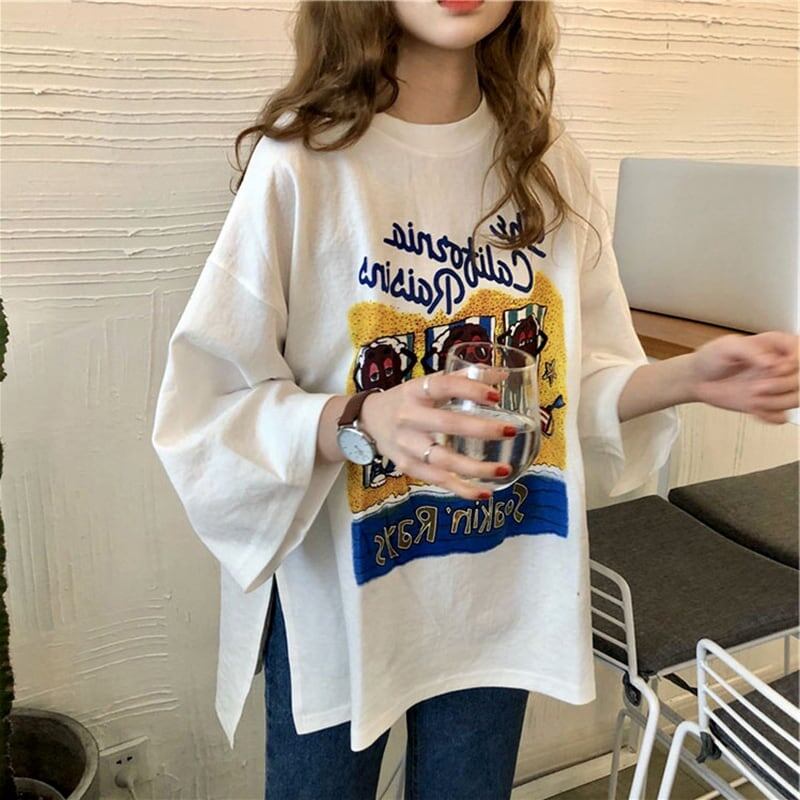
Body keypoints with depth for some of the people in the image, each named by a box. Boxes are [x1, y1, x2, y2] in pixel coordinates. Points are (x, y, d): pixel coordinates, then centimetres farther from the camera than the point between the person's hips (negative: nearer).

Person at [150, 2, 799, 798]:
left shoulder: (549, 165, -3)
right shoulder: (303, 165, -18)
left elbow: (575, 380, 4)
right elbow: (202, 415, -16)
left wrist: (688, 378, -14)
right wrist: (358, 424, -33)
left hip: (502, 592, 4)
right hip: (339, 596, -3)